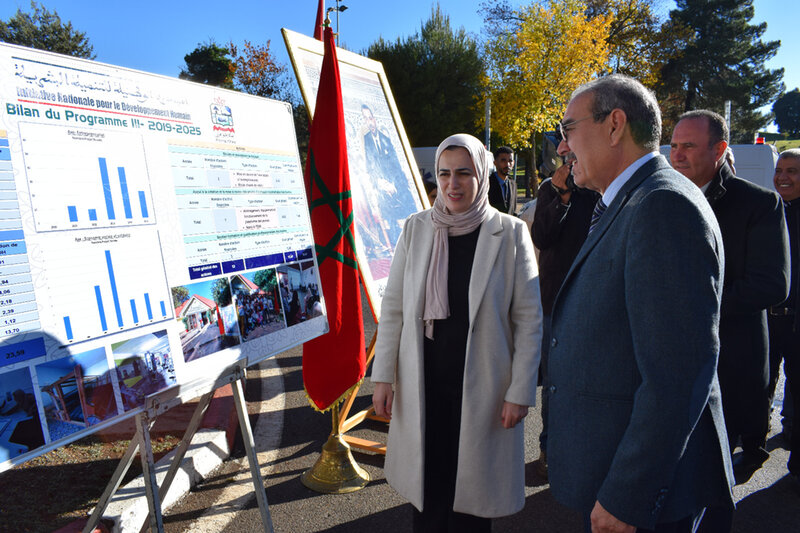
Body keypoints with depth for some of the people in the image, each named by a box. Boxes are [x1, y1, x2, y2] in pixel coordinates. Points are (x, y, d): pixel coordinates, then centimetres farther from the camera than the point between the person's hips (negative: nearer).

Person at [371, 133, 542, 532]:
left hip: (481, 390, -2)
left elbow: (529, 319, -5)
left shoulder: (510, 233, -7)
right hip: (423, 387, 2)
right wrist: (383, 376, 1)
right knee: (427, 489, 14)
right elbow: (393, 307, 4)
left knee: (471, 497, 12)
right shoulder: (416, 228, 0)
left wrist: (521, 391, -7)